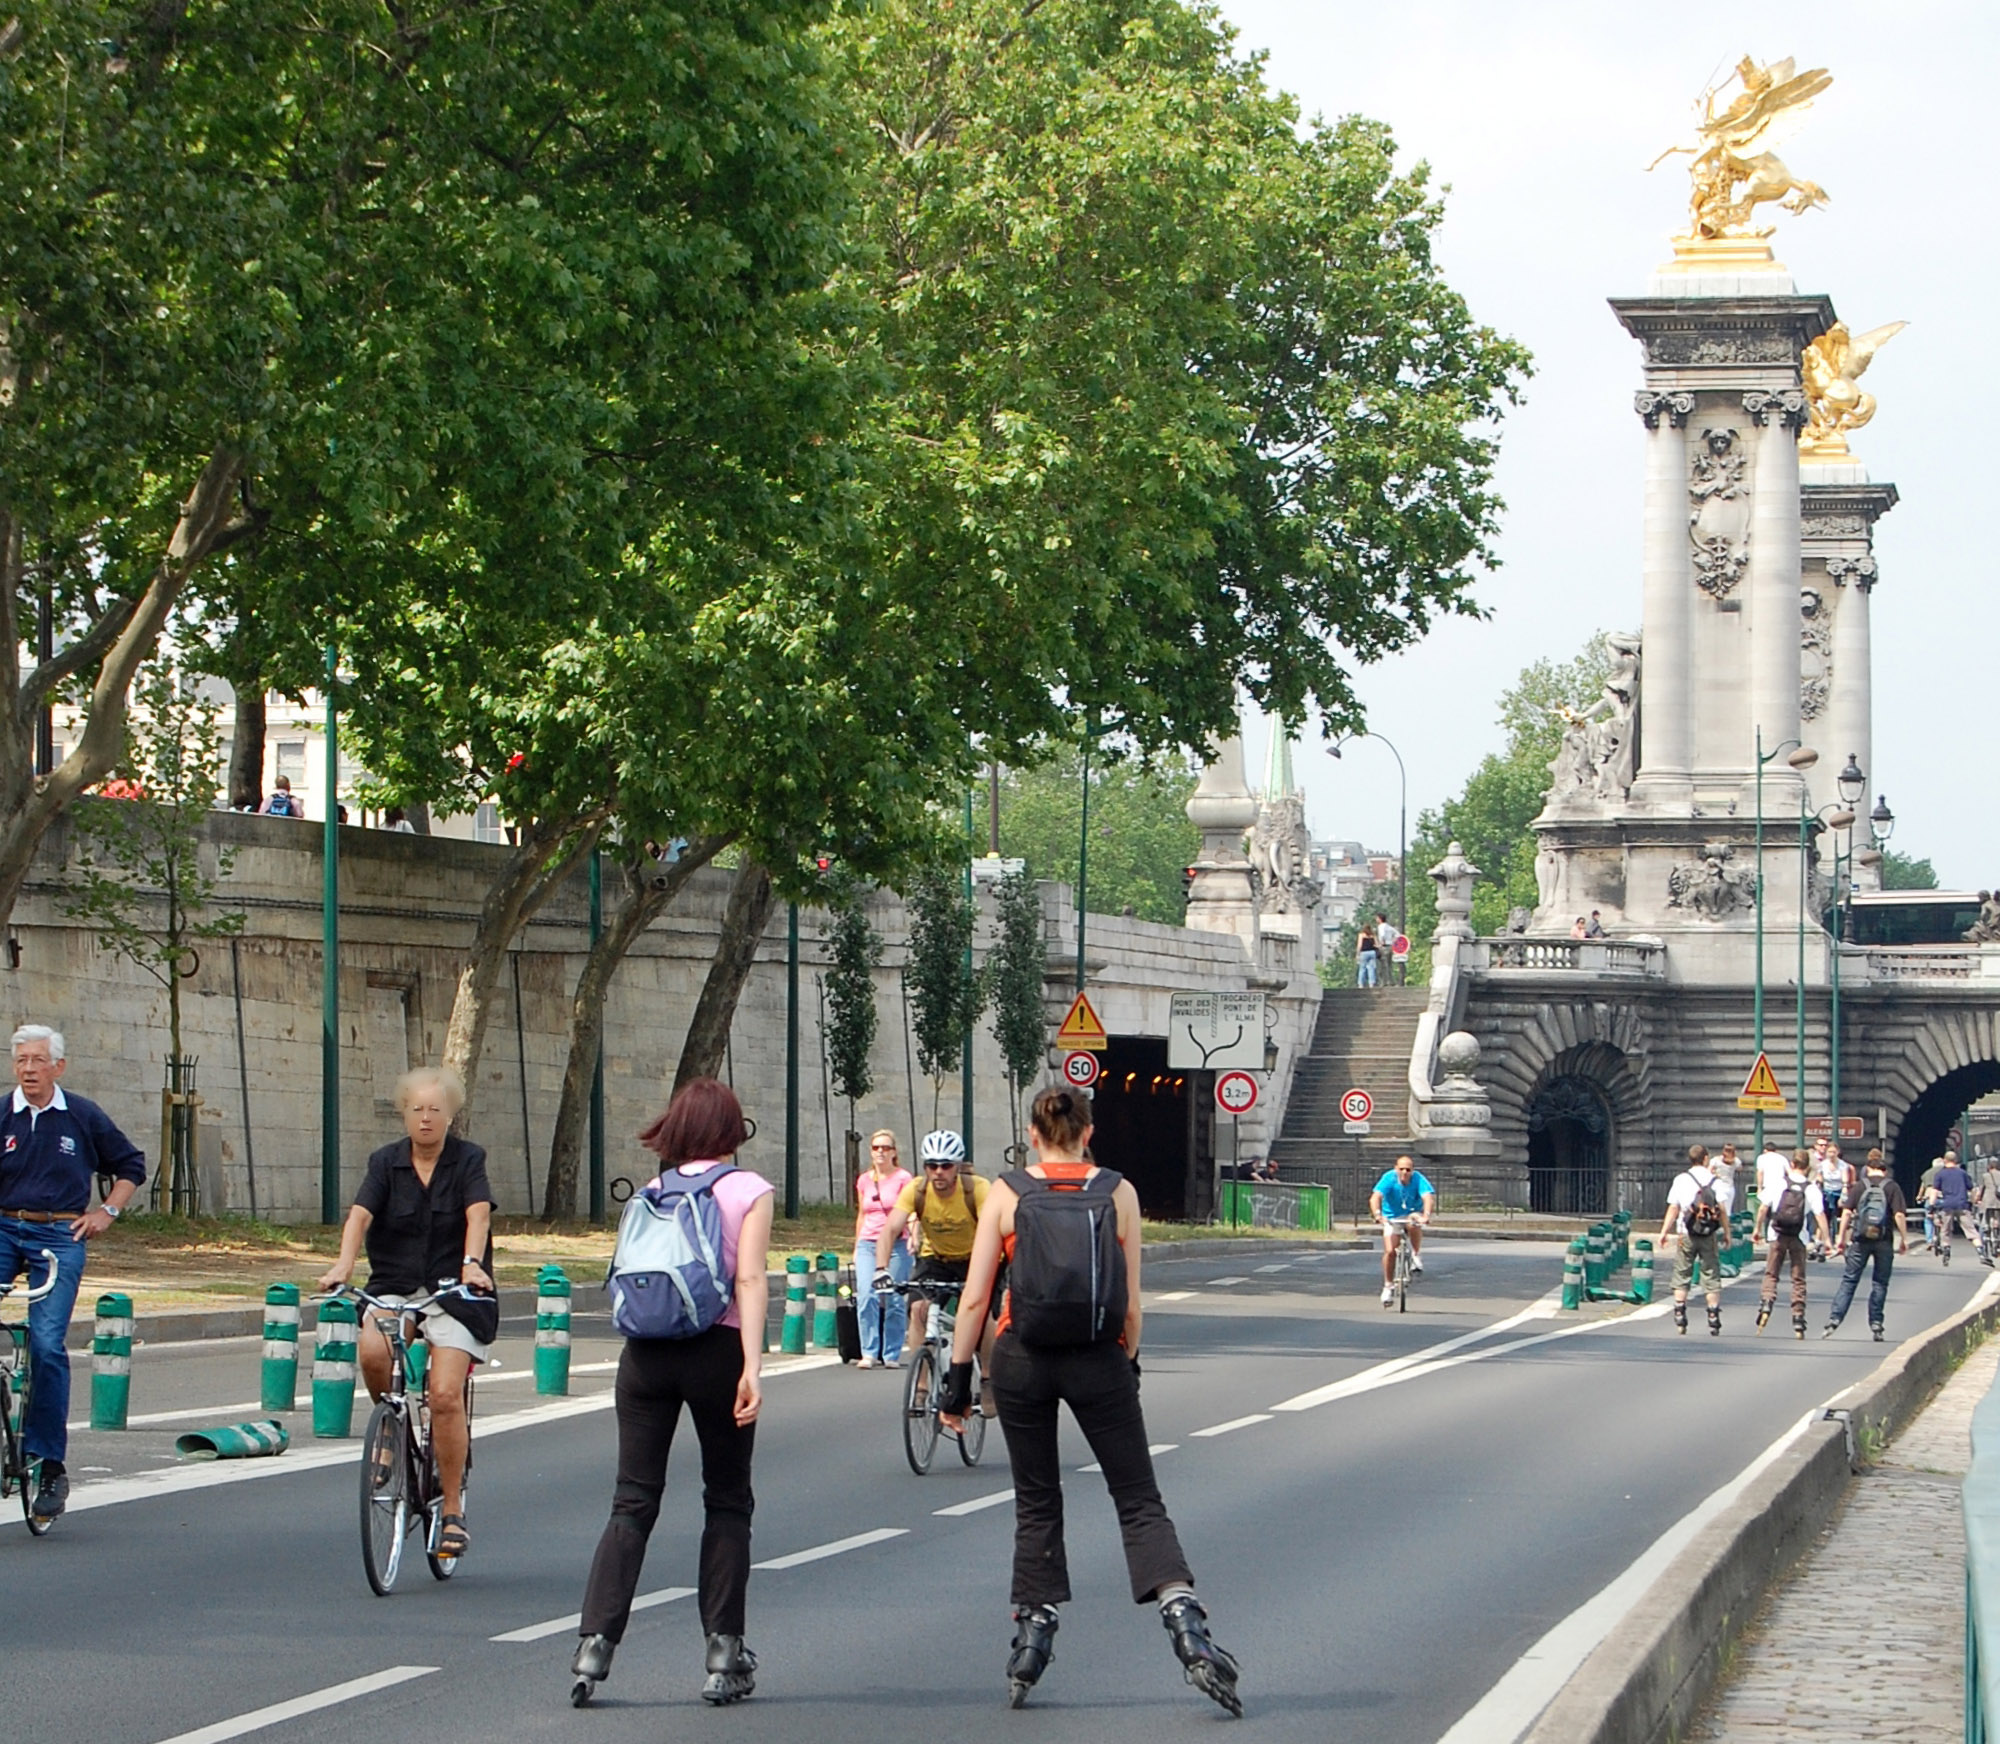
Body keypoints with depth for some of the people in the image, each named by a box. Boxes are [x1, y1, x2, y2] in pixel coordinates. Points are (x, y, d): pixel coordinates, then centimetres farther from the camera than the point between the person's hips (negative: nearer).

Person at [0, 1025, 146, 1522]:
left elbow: (132, 1166, 19)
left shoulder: (83, 1117, 6)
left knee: (47, 1344, -12)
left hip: (58, 1237, -1)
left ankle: (49, 1462, -4)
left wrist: (108, 1211, 7)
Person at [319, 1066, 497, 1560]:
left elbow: (478, 1213, -15)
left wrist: (471, 1264, -35)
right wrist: (344, 1263, -28)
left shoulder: (467, 1160, 1)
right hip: (393, 1287, 2)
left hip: (454, 1292, -2)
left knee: (444, 1394, -17)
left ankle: (453, 1510, -4)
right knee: (371, 1351, -29)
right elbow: (360, 1214, -9)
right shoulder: (386, 1162, 6)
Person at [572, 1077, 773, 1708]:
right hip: (716, 1350, -3)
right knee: (727, 1503, 8)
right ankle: (724, 1656, 7)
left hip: (646, 1352, 3)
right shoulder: (748, 1189, 0)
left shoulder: (651, 1193, 10)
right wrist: (752, 1366, -16)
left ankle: (594, 1644, -10)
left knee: (633, 1502, 3)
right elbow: (749, 1280, -10)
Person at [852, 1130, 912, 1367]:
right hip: (868, 1244, 3)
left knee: (894, 1301, -2)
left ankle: (891, 1354, 8)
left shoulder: (903, 1178, 0)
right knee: (866, 1296, -12)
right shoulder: (864, 1181, 13)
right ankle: (869, 1353, -9)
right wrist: (857, 1247, 21)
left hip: (896, 1245, -3)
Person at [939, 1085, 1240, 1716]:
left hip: (1022, 1360, 0)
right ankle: (1185, 1623, -16)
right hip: (1099, 1361, 0)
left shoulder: (1006, 1193, 1)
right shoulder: (1118, 1193, 2)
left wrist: (958, 1376, 3)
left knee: (1037, 1503, 13)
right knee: (1139, 1499, 2)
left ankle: (1034, 1630, 6)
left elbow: (975, 1297, -2)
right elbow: (1131, 1304, 2)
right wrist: (1128, 1366, 15)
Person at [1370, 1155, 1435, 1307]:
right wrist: (1377, 1214, -51)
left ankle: (1416, 1257, -16)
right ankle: (1388, 1286, 6)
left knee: (1413, 1224, -37)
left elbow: (1429, 1197, -34)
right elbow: (1375, 1197, -32)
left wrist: (1426, 1215, -53)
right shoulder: (1389, 1178, -21)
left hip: (1411, 1214, -1)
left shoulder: (1418, 1180, -20)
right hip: (1392, 1218, 1)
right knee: (1390, 1251, -12)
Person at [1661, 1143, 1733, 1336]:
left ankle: (1680, 1319, 1)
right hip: (1709, 1235, -1)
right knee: (1711, 1276, 4)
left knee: (1682, 1276, 7)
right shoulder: (1716, 1181, -2)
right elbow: (1722, 1209, -6)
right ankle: (1714, 1319, 1)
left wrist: (1664, 1231, 7)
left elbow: (1673, 1208, 1)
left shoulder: (1681, 1180, 1)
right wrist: (1727, 1232, 2)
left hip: (1686, 1234, 1)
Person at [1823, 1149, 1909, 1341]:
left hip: (1861, 1239, 1)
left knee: (1849, 1280, 4)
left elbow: (1847, 1212, 0)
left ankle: (1835, 1319, -6)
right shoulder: (1892, 1187, 1)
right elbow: (1899, 1215, -7)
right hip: (1883, 1240, 0)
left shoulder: (1860, 1185, 4)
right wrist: (1904, 1239, 0)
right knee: (1880, 1283, 9)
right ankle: (1876, 1324, 8)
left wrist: (1842, 1237, 6)